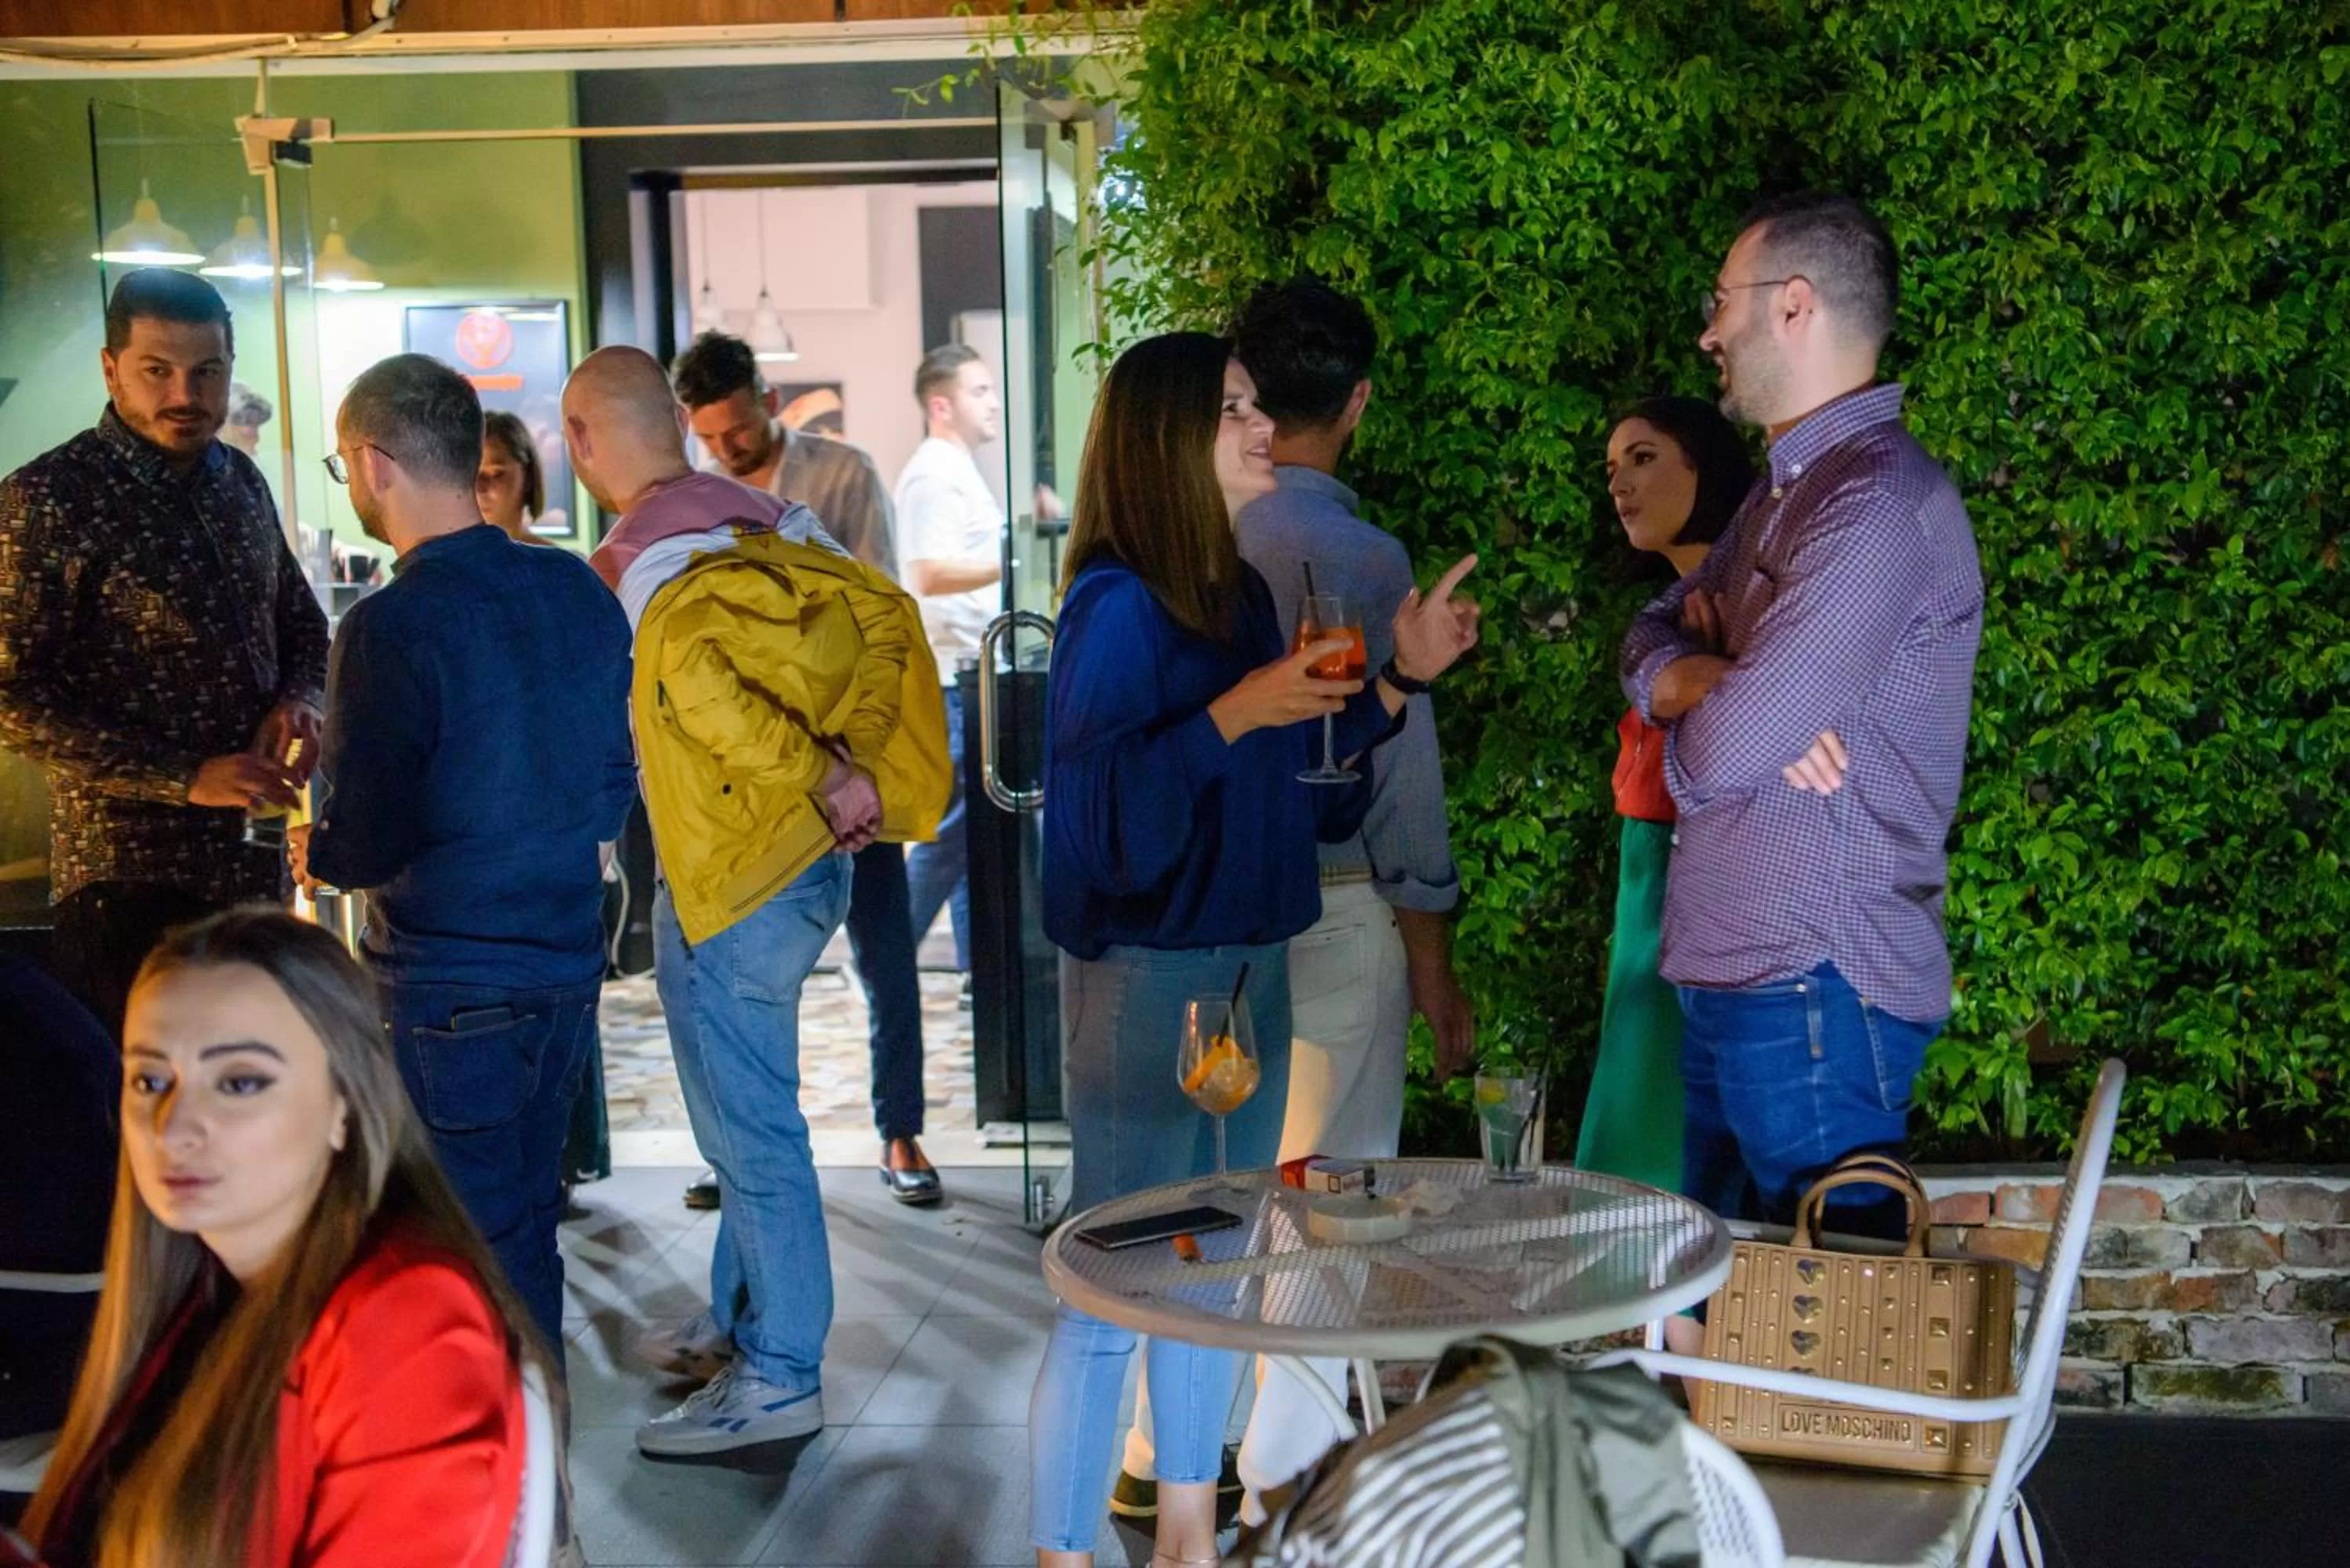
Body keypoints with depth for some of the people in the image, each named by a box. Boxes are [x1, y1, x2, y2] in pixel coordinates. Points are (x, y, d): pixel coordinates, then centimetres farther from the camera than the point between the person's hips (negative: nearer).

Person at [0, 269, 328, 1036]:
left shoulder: (240, 479, 9)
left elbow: (301, 621, 20)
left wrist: (299, 699, -3)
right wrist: (187, 779, -22)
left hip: (256, 858, 6)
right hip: (131, 874, -6)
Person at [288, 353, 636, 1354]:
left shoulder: (393, 627, -19)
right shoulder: (577, 590, 3)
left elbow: (364, 843, -17)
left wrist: (315, 854, 4)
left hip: (450, 985, -7)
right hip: (567, 959, 7)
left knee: (476, 1243, 5)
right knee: (528, 1223, 19)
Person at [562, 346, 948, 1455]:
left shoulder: (641, 567, -16)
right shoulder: (761, 523, 7)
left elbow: (689, 665, -34)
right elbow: (882, 614, 1)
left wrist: (817, 778, -26)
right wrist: (853, 762, -7)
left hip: (729, 882, -9)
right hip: (800, 864, 9)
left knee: (749, 1126, 0)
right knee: (747, 1110, 21)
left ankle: (780, 1378, 10)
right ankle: (740, 1323, 35)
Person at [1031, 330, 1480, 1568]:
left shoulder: (1243, 596, 9)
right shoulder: (1118, 604, -14)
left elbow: (1306, 793, 13)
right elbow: (1091, 814, -22)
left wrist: (1402, 680, 7)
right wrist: (1230, 715, -27)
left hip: (1251, 969, 8)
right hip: (1144, 981, -8)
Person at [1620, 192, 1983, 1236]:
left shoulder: (1879, 504, -18)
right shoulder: (1783, 492, 17)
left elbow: (1717, 752, -23)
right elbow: (1650, 644, 14)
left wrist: (1706, 710, 2)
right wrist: (1706, 681, -10)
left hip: (1812, 994, -10)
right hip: (1729, 982, 10)